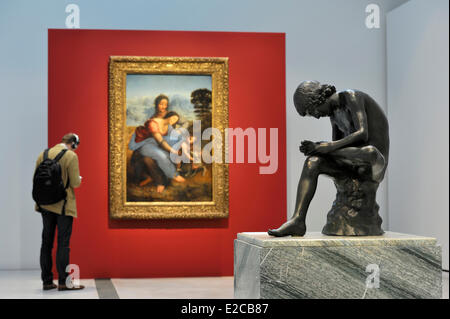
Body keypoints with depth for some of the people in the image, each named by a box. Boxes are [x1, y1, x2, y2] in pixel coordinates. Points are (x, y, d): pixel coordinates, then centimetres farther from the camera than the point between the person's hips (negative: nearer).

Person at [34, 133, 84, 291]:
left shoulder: (42, 155, 6)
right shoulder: (71, 156, -11)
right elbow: (75, 183, -13)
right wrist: (78, 179, 9)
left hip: (45, 205, 6)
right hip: (63, 205, -5)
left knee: (46, 242, 9)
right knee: (63, 243, -3)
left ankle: (47, 281, 13)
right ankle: (63, 282, -3)